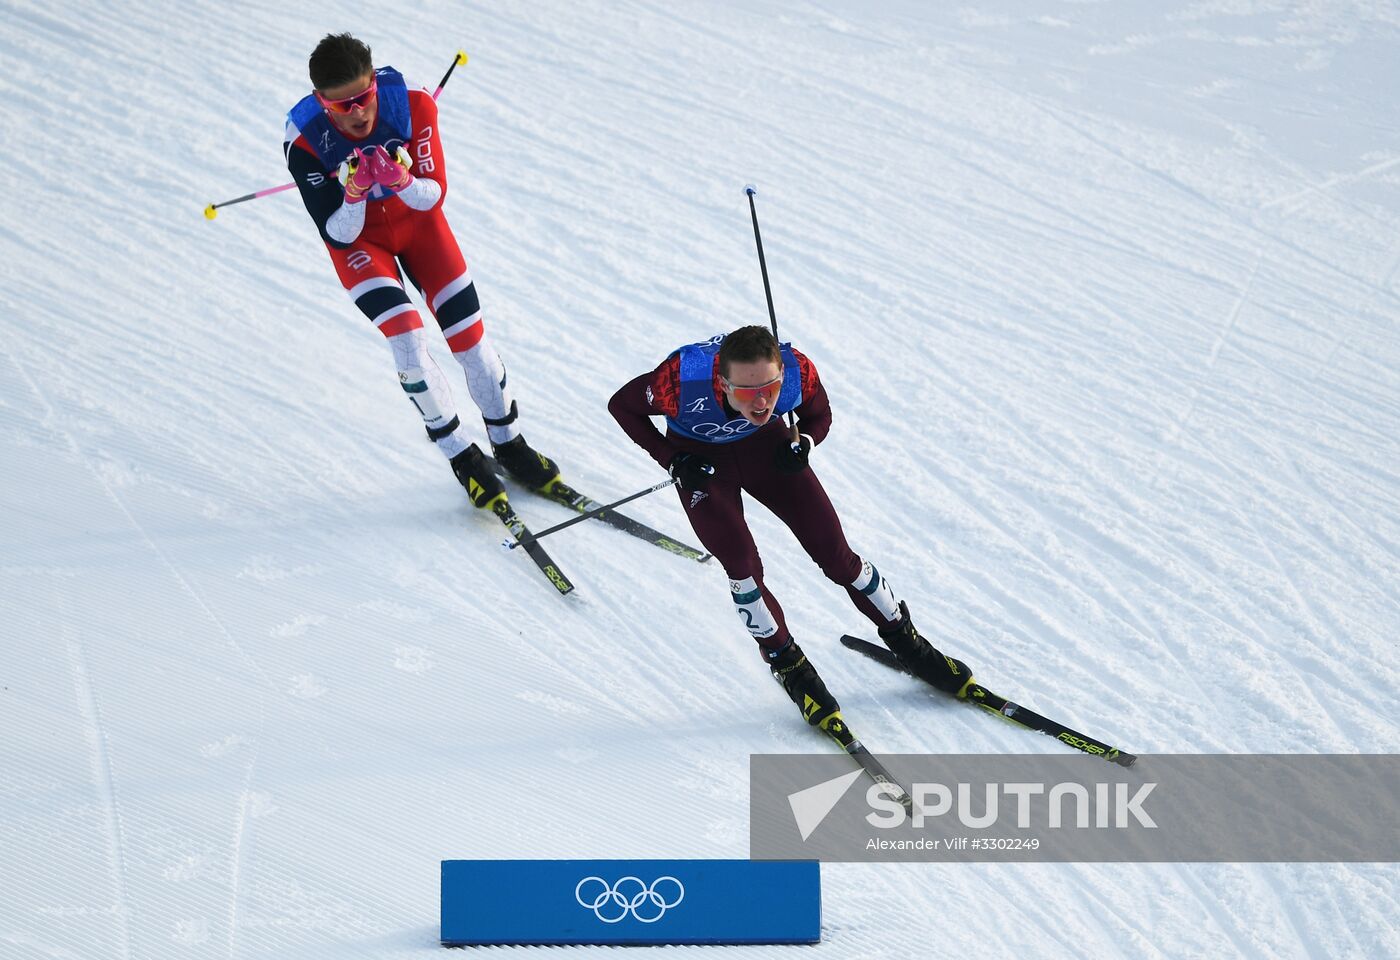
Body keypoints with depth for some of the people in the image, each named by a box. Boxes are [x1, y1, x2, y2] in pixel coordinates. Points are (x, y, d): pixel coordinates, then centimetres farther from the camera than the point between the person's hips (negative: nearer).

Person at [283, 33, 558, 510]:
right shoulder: (303, 141, -31)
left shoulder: (413, 104, -29)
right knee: (408, 339, -18)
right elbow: (339, 236, -25)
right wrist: (354, 194, -45)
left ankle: (510, 446, 23)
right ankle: (463, 459, 0)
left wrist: (401, 181, -41)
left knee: (471, 337, 1)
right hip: (357, 236, -2)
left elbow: (433, 196, -20)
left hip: (416, 219, 2)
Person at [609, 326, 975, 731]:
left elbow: (819, 415, -7)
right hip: (699, 458, -2)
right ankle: (788, 665, 9)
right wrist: (672, 460, -24)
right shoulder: (683, 381, -40)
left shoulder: (798, 373, -32)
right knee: (743, 566, -15)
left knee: (836, 553, -1)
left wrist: (802, 445, -28)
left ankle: (906, 642, 19)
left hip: (763, 443, 2)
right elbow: (621, 405, -19)